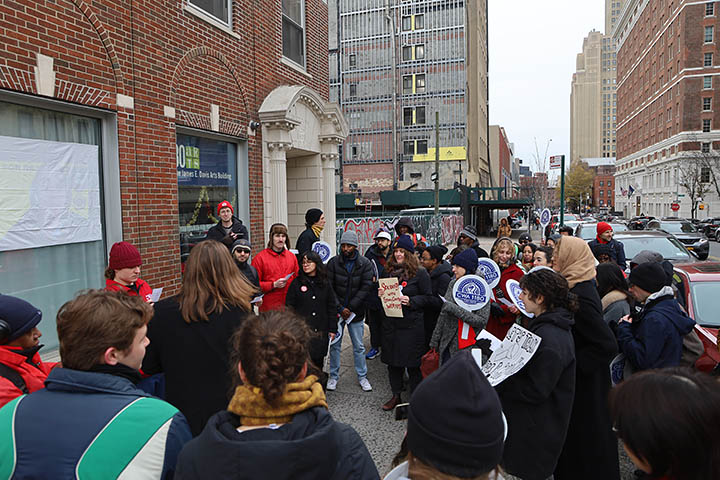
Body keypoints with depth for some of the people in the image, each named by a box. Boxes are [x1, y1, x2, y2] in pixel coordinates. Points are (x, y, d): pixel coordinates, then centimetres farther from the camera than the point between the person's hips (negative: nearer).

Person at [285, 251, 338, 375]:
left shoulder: (325, 284, 7)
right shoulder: (296, 283, -1)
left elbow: (332, 307, 9)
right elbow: (289, 307, -1)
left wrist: (332, 328, 5)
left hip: (321, 331, 2)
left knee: (318, 360, 9)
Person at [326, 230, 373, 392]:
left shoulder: (365, 264, -4)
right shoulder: (333, 262, -4)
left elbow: (366, 288, -9)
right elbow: (329, 287, -6)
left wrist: (350, 307, -14)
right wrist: (340, 308, -13)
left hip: (356, 312, 0)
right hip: (336, 310, 0)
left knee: (359, 346, 10)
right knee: (335, 345, 9)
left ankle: (362, 377, 24)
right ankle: (334, 376, 24)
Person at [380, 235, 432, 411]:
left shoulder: (420, 273, -6)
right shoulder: (388, 271, 11)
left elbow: (428, 296, -6)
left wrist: (411, 301, -19)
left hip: (412, 324, -5)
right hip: (390, 322, 6)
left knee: (413, 363, 1)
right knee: (392, 361, 12)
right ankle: (396, 395, 27)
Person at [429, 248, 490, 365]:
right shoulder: (453, 283, 7)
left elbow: (482, 321, -18)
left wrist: (455, 309, -21)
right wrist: (435, 340, 14)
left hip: (469, 347, -5)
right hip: (447, 344, 5)